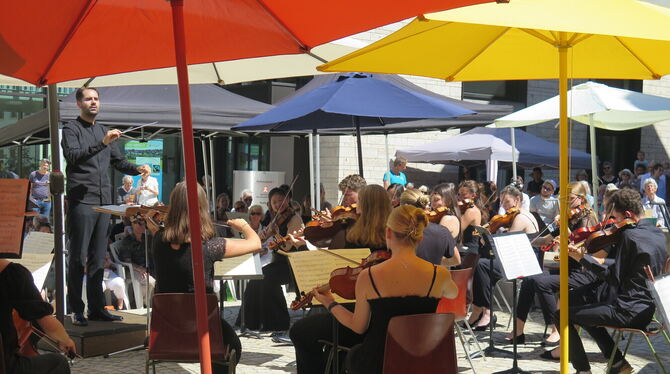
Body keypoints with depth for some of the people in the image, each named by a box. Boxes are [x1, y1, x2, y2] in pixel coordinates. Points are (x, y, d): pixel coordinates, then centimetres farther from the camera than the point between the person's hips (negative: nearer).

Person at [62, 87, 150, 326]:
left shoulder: (103, 131, 20)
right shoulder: (71, 129, -1)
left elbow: (118, 161, 25)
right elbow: (73, 156, -18)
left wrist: (138, 169, 6)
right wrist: (102, 143, -28)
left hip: (103, 201, 7)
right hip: (81, 201, -6)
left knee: (98, 258, 10)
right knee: (78, 259, -4)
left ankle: (96, 307, 15)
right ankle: (76, 310, 0)